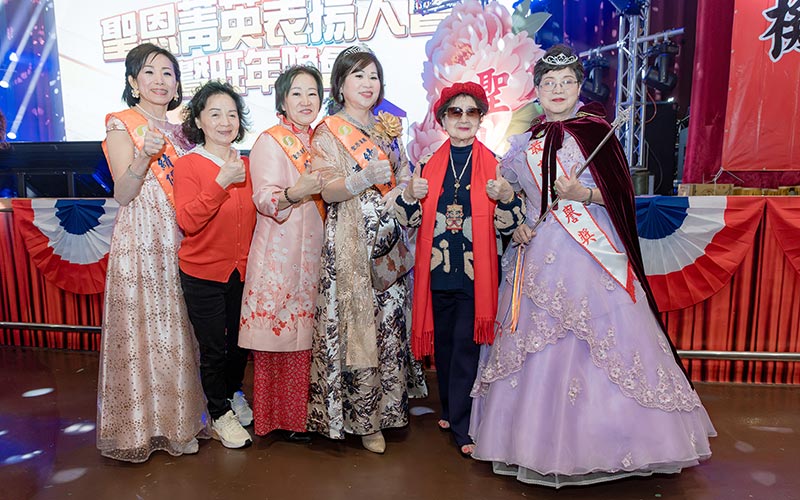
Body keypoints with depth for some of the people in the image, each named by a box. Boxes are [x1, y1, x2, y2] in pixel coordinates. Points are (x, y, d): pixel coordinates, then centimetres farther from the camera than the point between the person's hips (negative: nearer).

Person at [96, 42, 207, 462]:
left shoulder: (178, 131, 17)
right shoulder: (121, 124, 0)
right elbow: (123, 194, -9)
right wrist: (145, 156, -24)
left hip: (179, 239, 6)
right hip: (140, 239, -5)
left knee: (177, 329, 9)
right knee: (141, 328, -1)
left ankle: (177, 419, 21)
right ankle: (141, 425, 14)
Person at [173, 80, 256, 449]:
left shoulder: (244, 165, 6)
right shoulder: (186, 165, -10)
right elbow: (188, 221, -22)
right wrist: (221, 182, -27)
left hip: (241, 270, 5)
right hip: (203, 273, -5)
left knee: (240, 341, 18)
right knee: (213, 347, 7)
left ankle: (234, 395, 44)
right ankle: (220, 413, 29)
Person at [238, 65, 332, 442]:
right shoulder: (270, 141, -5)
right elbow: (264, 199, -16)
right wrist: (295, 192, -32)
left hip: (312, 248, 6)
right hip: (279, 251, -6)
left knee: (306, 331, 9)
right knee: (278, 330, -1)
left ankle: (303, 410, 23)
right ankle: (277, 415, 14)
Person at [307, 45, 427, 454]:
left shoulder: (387, 129, 18)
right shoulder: (328, 132, 0)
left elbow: (403, 177, 20)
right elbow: (328, 192, -11)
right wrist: (366, 177, -26)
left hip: (389, 241, 6)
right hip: (350, 243, -5)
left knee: (390, 321, 8)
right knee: (357, 322, -4)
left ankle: (387, 402, 24)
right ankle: (365, 418, 9)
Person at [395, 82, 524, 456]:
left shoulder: (494, 165, 2)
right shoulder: (428, 164, 7)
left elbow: (508, 225, 0)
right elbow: (409, 220, 7)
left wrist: (507, 197, -19)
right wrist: (411, 195, -13)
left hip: (475, 272, -2)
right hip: (438, 270, 3)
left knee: (466, 345, -1)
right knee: (442, 343, 14)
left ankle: (461, 425, 12)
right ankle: (449, 409, 34)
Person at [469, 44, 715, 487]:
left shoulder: (595, 131, 3)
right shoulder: (523, 140, 12)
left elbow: (621, 192, 0)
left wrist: (584, 194, -17)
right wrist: (515, 227, -1)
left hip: (592, 253, -2)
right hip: (540, 255, 3)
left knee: (600, 345, -4)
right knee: (536, 346, 5)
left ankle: (602, 438, 16)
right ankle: (539, 442, 22)